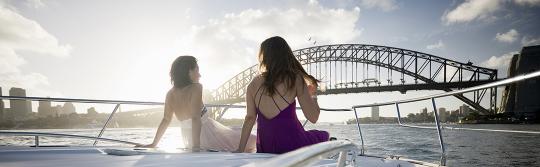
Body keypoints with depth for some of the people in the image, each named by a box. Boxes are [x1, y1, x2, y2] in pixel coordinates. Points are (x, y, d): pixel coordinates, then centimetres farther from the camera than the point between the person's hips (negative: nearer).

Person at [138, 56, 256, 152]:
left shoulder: (170, 94, 2)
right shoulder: (196, 88, -16)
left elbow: (166, 119, 5)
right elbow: (195, 118, -26)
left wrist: (154, 144, 14)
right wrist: (197, 146, -28)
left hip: (188, 140, 8)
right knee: (252, 142, 5)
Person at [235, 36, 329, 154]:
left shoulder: (253, 84, 1)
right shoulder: (295, 79, -9)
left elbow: (250, 118, -1)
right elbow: (313, 117, -9)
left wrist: (240, 149, 5)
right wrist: (313, 95, 10)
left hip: (265, 148, 5)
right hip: (291, 144, -5)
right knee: (324, 136, 24)